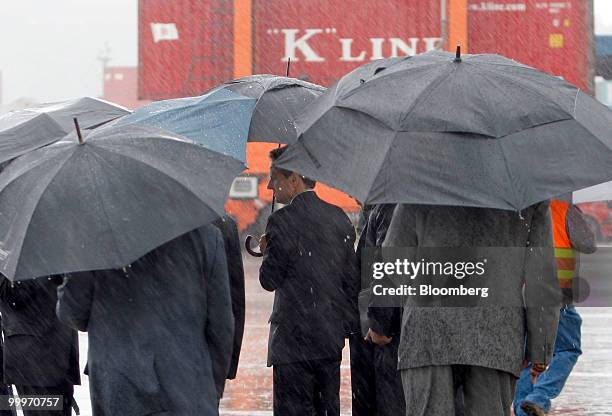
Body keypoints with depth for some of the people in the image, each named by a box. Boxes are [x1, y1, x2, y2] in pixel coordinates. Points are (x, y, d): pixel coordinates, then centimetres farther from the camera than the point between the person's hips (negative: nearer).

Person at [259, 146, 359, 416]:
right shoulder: (338, 217, 9)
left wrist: (267, 252, 9)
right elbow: (352, 278, 10)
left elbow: (269, 280, -11)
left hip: (294, 340, -7)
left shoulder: (283, 221, -13)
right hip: (332, 336, 7)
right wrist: (351, 326, 15)